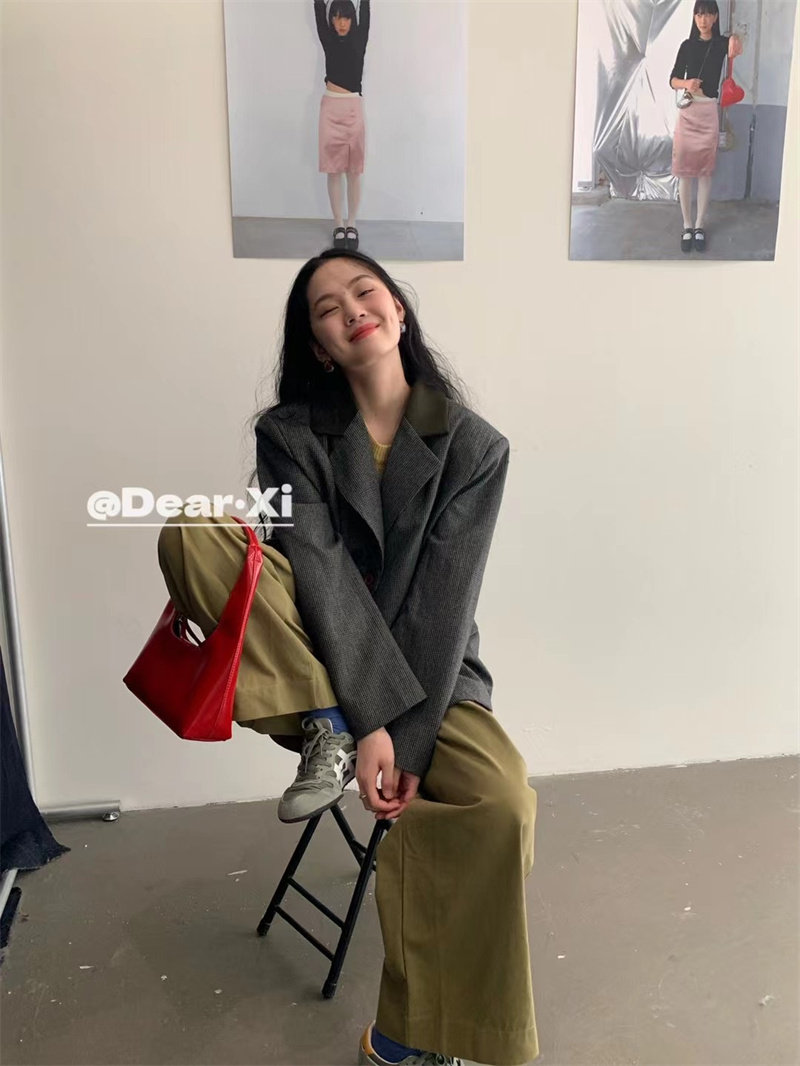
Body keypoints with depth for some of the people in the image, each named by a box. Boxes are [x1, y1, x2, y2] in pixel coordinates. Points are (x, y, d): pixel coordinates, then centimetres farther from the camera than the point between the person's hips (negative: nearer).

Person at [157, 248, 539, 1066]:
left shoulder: (473, 446, -4)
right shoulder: (289, 434, -4)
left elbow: (443, 601, -13)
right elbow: (323, 572, -16)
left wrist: (410, 739, -20)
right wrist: (365, 719, -24)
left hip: (429, 668, 0)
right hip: (315, 658, 0)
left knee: (502, 800, -30)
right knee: (191, 532, -22)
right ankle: (324, 729, -15)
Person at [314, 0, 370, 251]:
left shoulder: (359, 39, 6)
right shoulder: (328, 39, 8)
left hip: (353, 108, 0)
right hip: (330, 107, 1)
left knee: (353, 170, 3)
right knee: (333, 169, 3)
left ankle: (351, 225, 12)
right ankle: (338, 225, 11)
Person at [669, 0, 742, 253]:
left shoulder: (721, 42, 1)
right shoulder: (687, 45, 7)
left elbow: (733, 48, -21)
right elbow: (673, 79, 4)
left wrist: (735, 45, -45)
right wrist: (686, 84, -19)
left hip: (710, 112, -1)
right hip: (688, 111, 1)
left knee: (705, 171, 2)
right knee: (684, 170, 1)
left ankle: (699, 226, 10)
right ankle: (687, 226, 10)